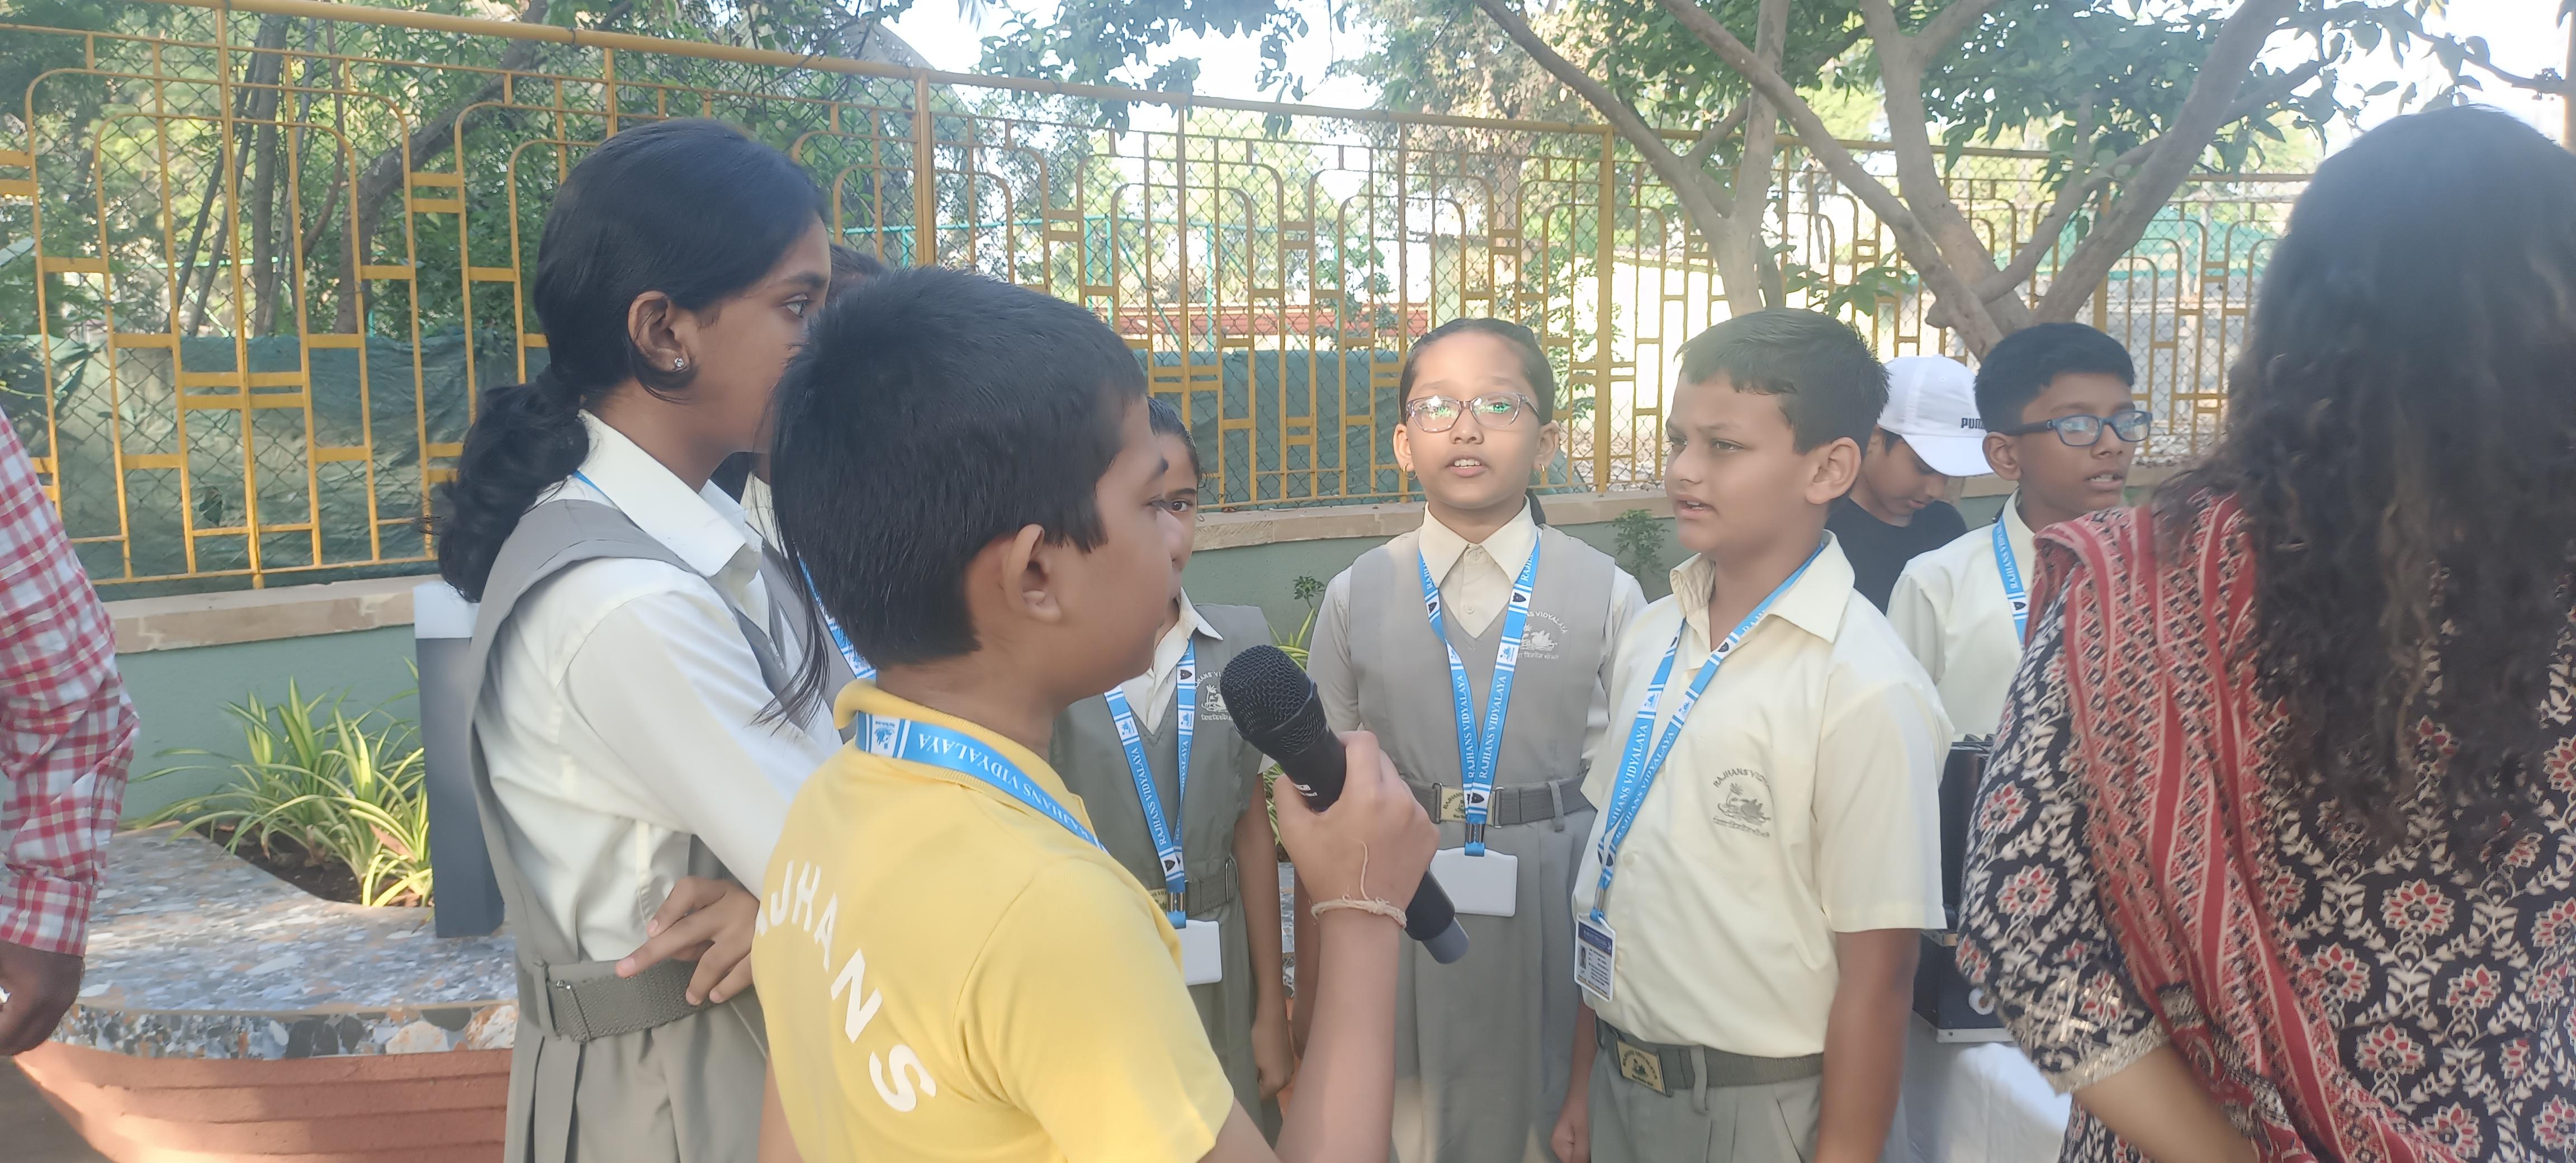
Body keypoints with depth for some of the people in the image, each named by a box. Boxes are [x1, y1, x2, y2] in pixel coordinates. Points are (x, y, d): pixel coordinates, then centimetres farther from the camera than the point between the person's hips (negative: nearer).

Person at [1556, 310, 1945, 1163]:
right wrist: (1585, 1082, 9)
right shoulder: (1651, 637, 1)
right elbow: (1612, 868, 6)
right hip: (1622, 1083, 5)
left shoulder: (1863, 687, -18)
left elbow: (1877, 975, -16)